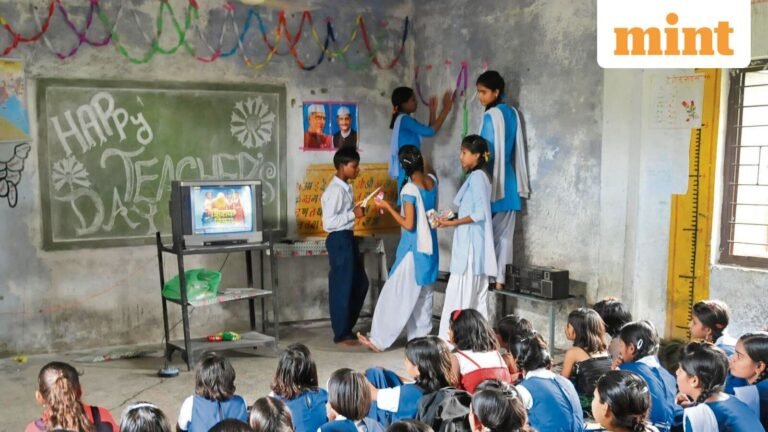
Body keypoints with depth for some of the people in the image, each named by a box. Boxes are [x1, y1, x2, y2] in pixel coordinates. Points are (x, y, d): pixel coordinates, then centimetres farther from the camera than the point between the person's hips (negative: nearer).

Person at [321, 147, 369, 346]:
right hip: (339, 240, -10)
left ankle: (347, 327, 27)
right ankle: (342, 334, 9)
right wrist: (353, 214, -20)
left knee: (360, 283, 16)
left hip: (347, 238, 10)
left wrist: (355, 212, 7)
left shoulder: (345, 188, 12)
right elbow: (330, 221, -23)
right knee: (342, 287, -1)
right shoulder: (335, 190, -18)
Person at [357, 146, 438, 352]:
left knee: (396, 295, -1)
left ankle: (379, 340, 6)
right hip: (429, 247, 7)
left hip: (414, 249, -7)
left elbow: (409, 225, -20)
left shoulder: (409, 189, -20)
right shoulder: (432, 181, 1)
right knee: (423, 296, 14)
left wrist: (388, 207, -12)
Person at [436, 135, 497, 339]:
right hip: (472, 245, 10)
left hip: (470, 246, -10)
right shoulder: (478, 176, 17)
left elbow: (480, 214, -19)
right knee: (476, 295, 10)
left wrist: (452, 222, -14)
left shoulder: (476, 176, -11)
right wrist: (451, 219, 9)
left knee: (459, 296, -8)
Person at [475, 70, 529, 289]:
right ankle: (500, 279, 10)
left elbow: (486, 152, -16)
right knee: (504, 234, 7)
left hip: (492, 180, -8)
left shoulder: (491, 116, -14)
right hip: (509, 181, 8)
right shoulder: (512, 113, 10)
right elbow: (517, 149, 13)